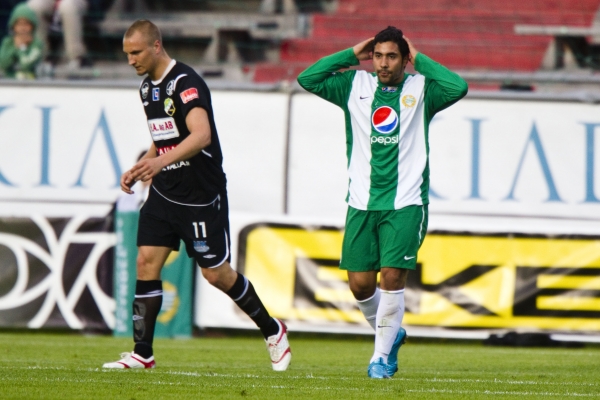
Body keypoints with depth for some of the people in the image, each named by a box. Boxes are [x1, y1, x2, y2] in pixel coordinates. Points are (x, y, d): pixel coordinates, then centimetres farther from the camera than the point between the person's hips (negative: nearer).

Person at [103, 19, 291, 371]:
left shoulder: (186, 83, -19)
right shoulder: (147, 87, 10)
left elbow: (201, 135, -34)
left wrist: (160, 162, -47)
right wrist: (138, 170, 11)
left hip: (201, 196, -8)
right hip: (164, 194, 8)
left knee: (217, 274, -1)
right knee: (147, 262, -4)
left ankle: (273, 331, 20)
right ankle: (142, 353, 0)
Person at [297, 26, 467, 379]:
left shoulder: (420, 89, 2)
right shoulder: (356, 86, 8)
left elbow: (458, 88, -17)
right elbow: (308, 79, 0)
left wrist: (419, 59, -6)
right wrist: (351, 55, 1)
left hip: (405, 204, -3)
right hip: (362, 203, 3)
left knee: (392, 276, -13)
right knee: (360, 283, 1)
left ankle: (382, 355, 1)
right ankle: (391, 334, 29)